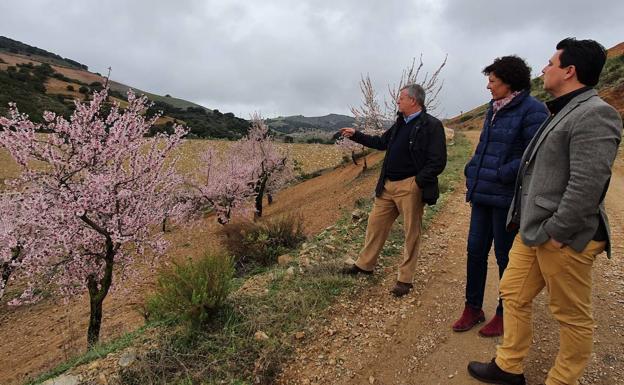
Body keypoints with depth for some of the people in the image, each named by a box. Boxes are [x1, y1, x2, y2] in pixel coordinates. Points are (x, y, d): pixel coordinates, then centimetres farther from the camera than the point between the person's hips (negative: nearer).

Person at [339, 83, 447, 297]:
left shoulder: (432, 125, -10)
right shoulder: (400, 123, 14)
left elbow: (438, 162, -15)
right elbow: (382, 142, 26)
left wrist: (417, 182, -18)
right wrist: (356, 135, 25)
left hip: (410, 187, -8)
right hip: (388, 185, 8)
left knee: (411, 233, 4)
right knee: (375, 223, 13)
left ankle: (405, 279, 16)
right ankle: (364, 264, 29)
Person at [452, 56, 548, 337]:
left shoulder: (531, 110, -11)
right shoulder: (494, 110, 13)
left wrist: (502, 175, -17)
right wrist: (471, 171, 9)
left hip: (506, 197, -7)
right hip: (482, 194, 7)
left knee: (505, 256, 6)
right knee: (475, 251, 10)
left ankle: (504, 314, 24)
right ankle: (473, 308, 25)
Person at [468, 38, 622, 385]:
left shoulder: (594, 115, -15)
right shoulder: (563, 112, 18)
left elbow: (587, 185, -23)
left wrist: (556, 232, -19)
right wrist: (533, 226, 18)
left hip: (562, 238, -10)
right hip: (533, 230, 10)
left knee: (573, 316, 7)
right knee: (514, 294, 15)